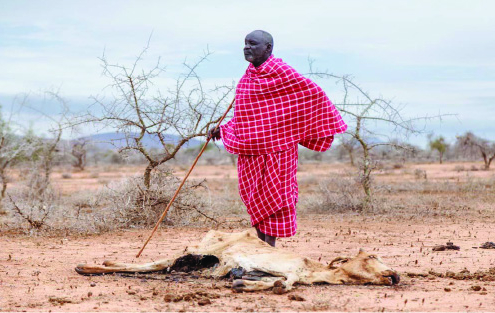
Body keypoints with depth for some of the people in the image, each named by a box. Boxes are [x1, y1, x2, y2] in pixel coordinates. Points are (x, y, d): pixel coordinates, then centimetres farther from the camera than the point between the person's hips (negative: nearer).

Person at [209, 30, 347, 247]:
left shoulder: (281, 72, -11)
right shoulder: (249, 75, 12)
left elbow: (312, 92, -5)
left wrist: (328, 123, 2)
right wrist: (222, 129, 13)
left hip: (275, 146, -7)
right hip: (251, 148, 7)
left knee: (272, 195, -4)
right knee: (253, 196, 8)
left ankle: (270, 246, 1)